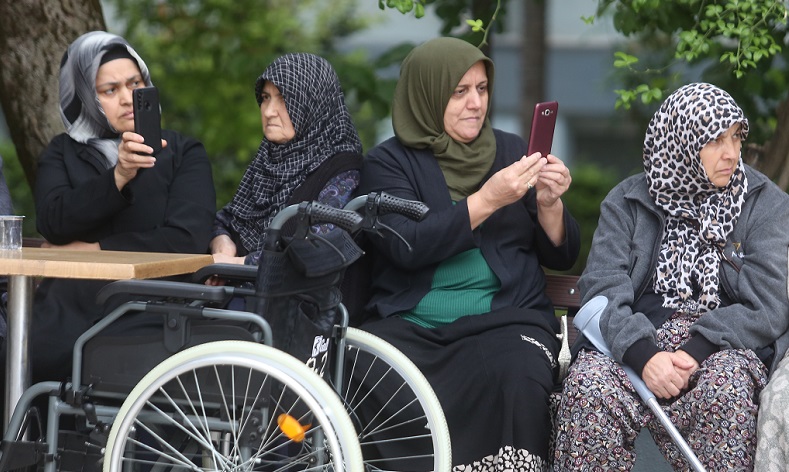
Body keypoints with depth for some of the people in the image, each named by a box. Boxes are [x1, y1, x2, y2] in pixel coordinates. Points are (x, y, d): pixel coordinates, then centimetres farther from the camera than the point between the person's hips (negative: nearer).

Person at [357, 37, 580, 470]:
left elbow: (562, 257, 13)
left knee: (514, 381, -32)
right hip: (410, 321, -1)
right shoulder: (389, 162, 6)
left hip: (505, 318, 1)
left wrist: (548, 204, -7)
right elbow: (407, 247, -13)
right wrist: (486, 201, -18)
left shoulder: (510, 151, 14)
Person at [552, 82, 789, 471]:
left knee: (725, 387, -37)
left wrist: (698, 350, -21)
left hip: (727, 343, -1)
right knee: (590, 385, -32)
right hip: (638, 335, 1)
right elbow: (603, 289, -4)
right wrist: (643, 354, -24)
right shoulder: (626, 203, 10)